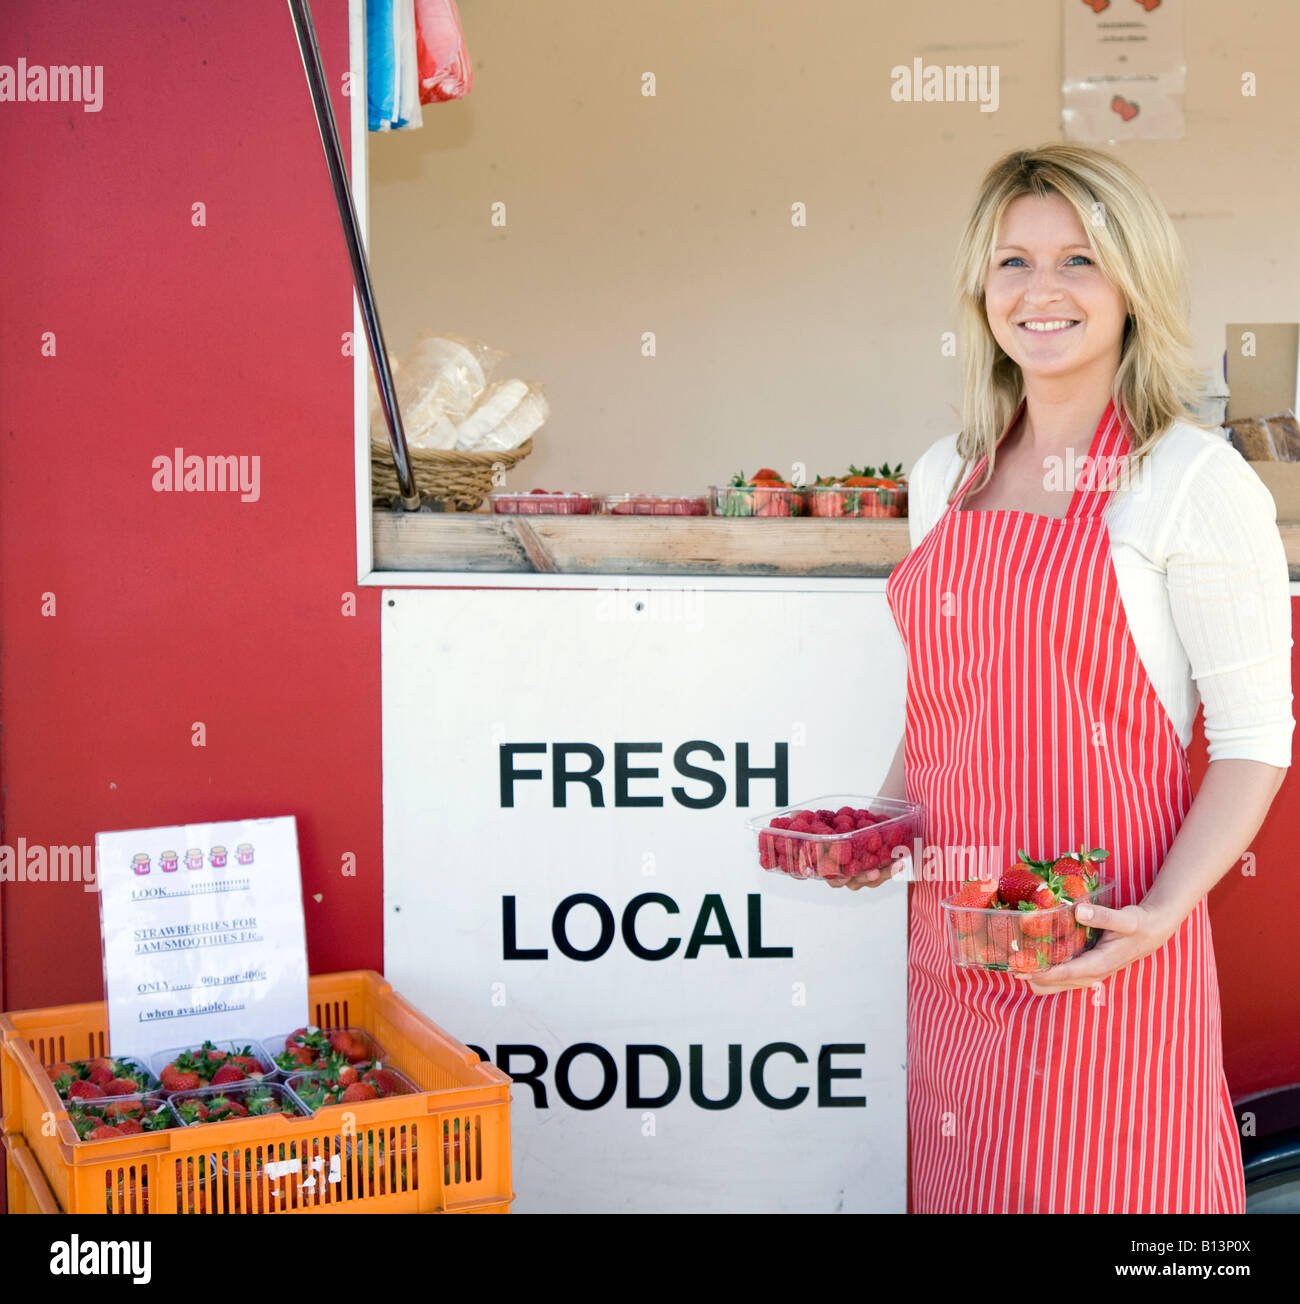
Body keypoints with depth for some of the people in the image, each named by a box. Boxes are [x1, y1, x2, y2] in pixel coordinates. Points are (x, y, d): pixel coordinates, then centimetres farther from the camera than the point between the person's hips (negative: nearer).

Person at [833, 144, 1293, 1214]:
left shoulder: (1197, 482, -9)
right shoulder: (946, 477, 9)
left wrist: (1164, 911, -21)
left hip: (1097, 943, -5)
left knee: (1096, 1184, 4)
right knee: (955, 1181, 15)